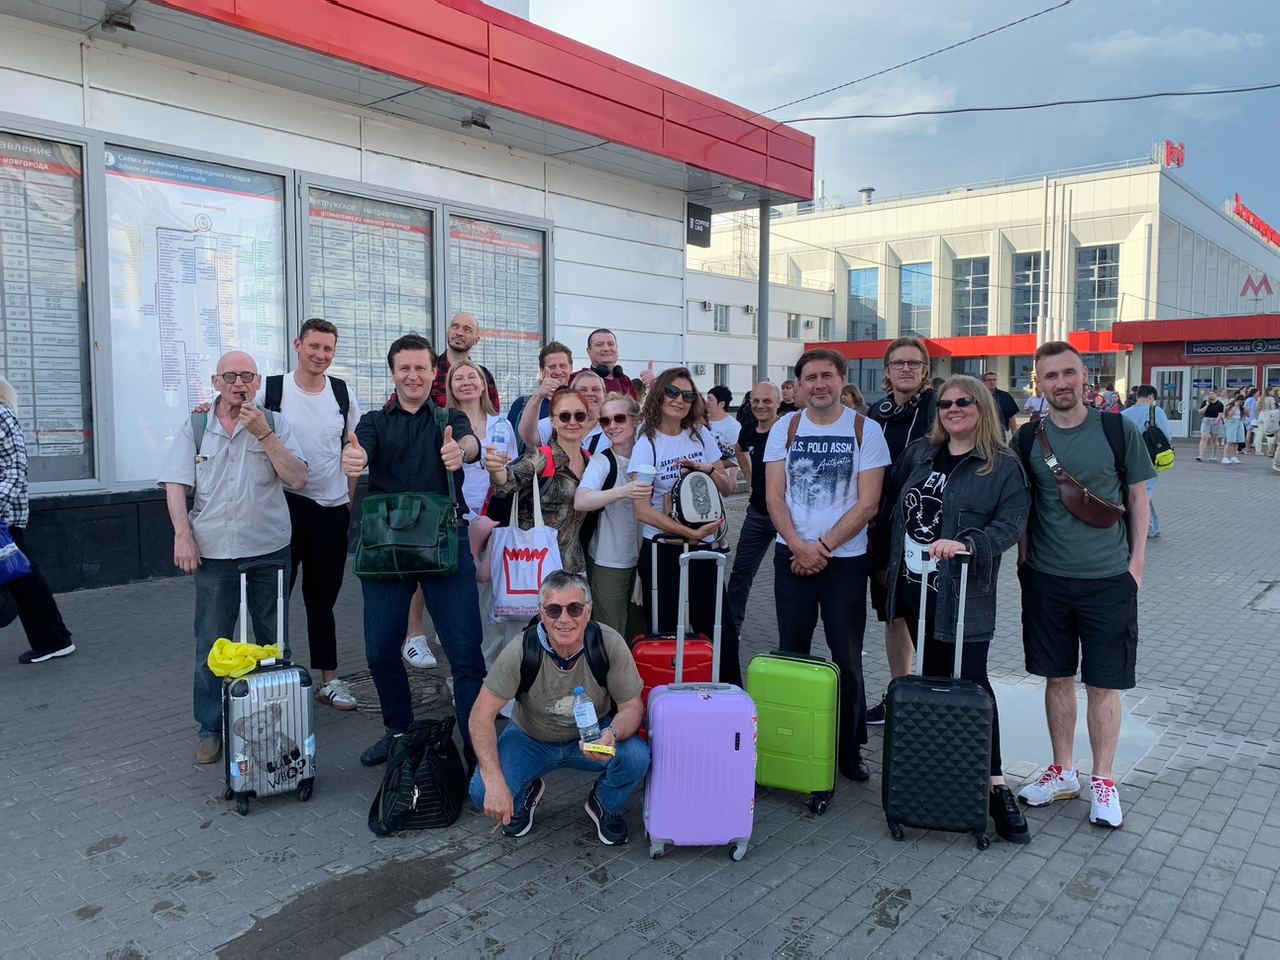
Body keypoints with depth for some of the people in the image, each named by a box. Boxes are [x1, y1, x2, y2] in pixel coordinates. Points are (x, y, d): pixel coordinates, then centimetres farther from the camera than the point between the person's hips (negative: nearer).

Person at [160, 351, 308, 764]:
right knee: (211, 644, 6)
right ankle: (210, 728, 20)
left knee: (274, 640, 11)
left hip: (270, 549, 0)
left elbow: (298, 479, -9)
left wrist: (263, 433, -16)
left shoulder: (274, 423, 1)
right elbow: (175, 484, 1)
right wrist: (182, 534, -10)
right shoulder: (195, 427, 3)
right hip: (213, 551, 0)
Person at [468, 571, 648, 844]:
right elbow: (482, 716, -22)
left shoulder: (609, 643, -25)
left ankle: (605, 806, 8)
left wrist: (612, 735, -39)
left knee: (637, 757, -30)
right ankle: (526, 796, 15)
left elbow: (632, 707, -15)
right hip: (531, 739, 0)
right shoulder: (521, 651, -26)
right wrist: (494, 781, -33)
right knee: (483, 792, -25)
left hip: (592, 734, 0)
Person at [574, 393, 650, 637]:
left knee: (638, 631, 15)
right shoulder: (601, 461, -12)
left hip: (642, 559, 5)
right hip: (608, 563, -5)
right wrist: (623, 492, -42)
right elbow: (580, 502, -28)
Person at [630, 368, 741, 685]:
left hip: (702, 550, 3)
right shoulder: (647, 444, -6)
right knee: (664, 636, 5)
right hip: (662, 551, -3)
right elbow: (643, 509, -15)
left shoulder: (701, 435, 5)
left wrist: (707, 469, -11)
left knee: (722, 635, 0)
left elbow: (726, 489, 10)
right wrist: (691, 532, -22)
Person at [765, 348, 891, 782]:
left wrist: (823, 547, -12)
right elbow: (774, 497, 0)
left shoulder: (866, 430, -3)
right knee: (791, 653, 9)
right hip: (792, 556, 2)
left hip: (846, 558, -2)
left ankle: (850, 746, 18)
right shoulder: (784, 429, 3)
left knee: (846, 656, 4)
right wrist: (800, 547, -12)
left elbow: (867, 503, -8)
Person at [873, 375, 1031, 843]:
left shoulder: (1003, 465, -4)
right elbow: (890, 508, 17)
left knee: (970, 681, -6)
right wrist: (883, 562, 17)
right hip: (914, 588, 5)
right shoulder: (918, 454, 11)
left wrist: (967, 544, -27)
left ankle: (996, 786, 3)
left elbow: (1011, 521, -12)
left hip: (964, 594, -5)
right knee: (931, 678, 13)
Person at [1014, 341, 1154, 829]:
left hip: (1109, 579, -2)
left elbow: (1137, 496, 3)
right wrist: (1024, 558, 5)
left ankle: (1102, 782, 22)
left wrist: (1137, 559, -1)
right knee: (1058, 678, 12)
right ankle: (1063, 772, 28)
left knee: (1103, 684, 6)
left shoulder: (1118, 430, -5)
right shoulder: (1028, 437, 1)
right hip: (1046, 579, 2)